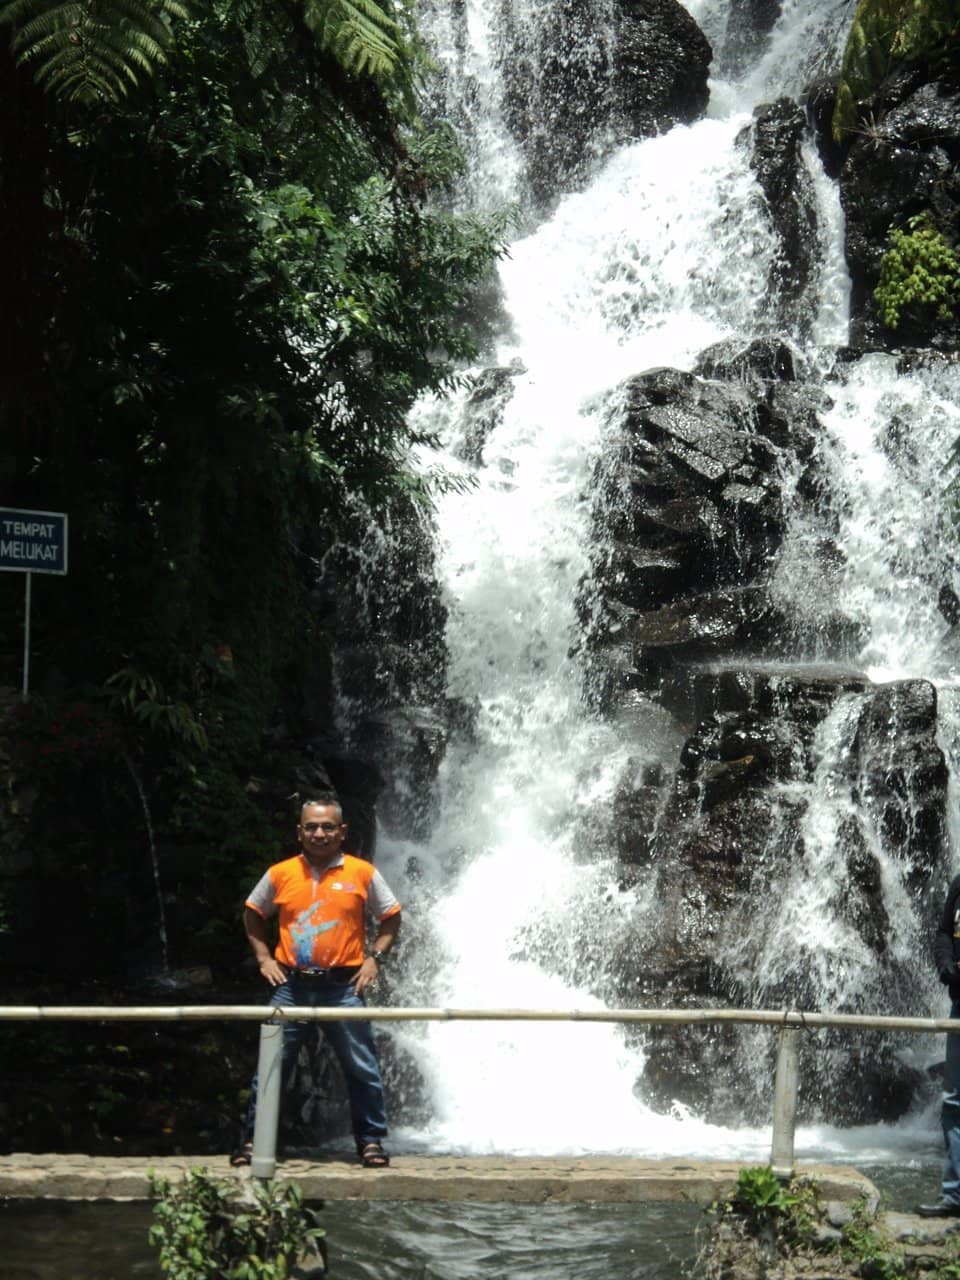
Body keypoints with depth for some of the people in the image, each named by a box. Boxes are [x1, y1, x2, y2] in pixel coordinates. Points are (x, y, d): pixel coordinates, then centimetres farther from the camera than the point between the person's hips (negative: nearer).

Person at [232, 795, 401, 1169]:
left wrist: (375, 958, 1)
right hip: (291, 986, 1)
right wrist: (264, 958, 8)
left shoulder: (362, 873, 2)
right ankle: (252, 1140, 10)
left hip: (342, 987, -1)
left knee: (362, 1068, 0)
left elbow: (391, 917, 12)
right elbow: (252, 914, 19)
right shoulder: (280, 874, 4)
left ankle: (371, 1141, 10)